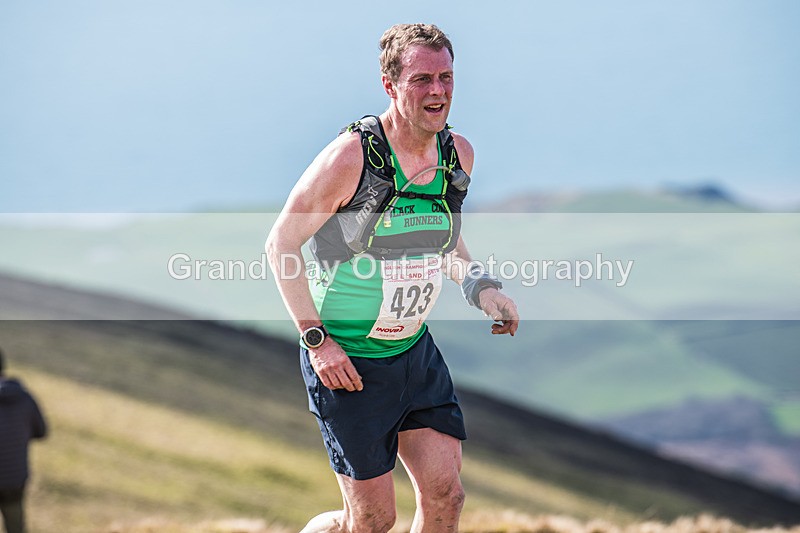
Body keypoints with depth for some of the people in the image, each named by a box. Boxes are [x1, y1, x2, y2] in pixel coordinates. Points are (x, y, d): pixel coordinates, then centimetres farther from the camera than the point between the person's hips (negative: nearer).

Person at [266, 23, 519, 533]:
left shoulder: (459, 154, 0)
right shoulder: (351, 156, -20)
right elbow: (280, 243, -12)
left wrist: (481, 286, 1)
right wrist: (316, 339, -17)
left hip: (416, 351, 6)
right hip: (346, 359, -6)